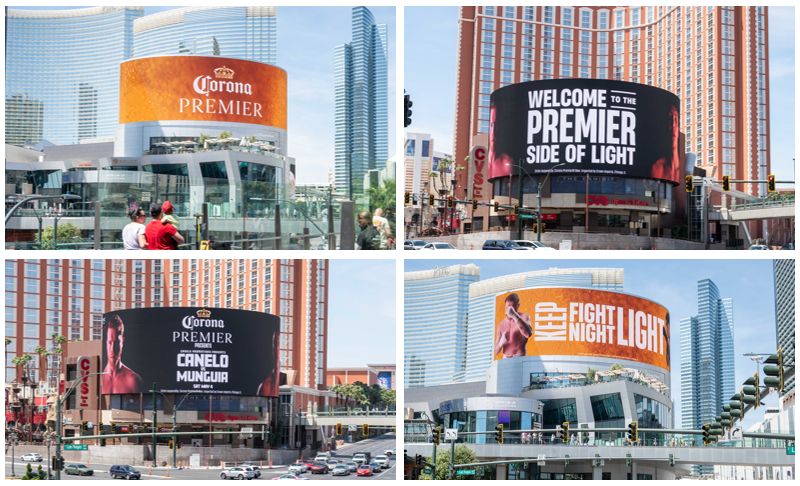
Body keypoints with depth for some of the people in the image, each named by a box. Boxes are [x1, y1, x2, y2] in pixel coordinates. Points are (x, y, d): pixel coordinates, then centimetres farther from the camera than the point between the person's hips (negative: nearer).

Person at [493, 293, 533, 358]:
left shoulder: (524, 317, 0)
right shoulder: (501, 325, 12)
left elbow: (528, 334, -24)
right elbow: (496, 351, 12)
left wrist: (515, 316, -30)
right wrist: (501, 342, -11)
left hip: (520, 358, -4)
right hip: (506, 360, 4)